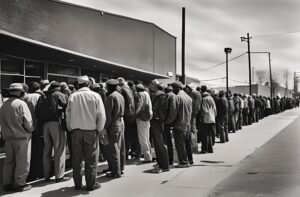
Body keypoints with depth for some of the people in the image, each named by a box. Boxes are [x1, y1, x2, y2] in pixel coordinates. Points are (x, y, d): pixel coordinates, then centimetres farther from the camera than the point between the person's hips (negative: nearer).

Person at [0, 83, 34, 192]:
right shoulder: (21, 104, -12)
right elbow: (28, 121, -14)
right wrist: (30, 130, 3)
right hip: (21, 137, -6)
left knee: (9, 161, 14)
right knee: (22, 161, 2)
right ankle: (19, 183, 6)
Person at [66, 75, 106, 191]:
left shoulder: (72, 96, -1)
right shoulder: (95, 96, -6)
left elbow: (68, 114, 3)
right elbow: (101, 115, -7)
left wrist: (70, 128, 14)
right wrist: (99, 129, 5)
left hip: (76, 131, 2)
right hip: (91, 131, -2)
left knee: (77, 159, 11)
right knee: (91, 159, 6)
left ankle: (77, 184, 18)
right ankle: (91, 184, 11)